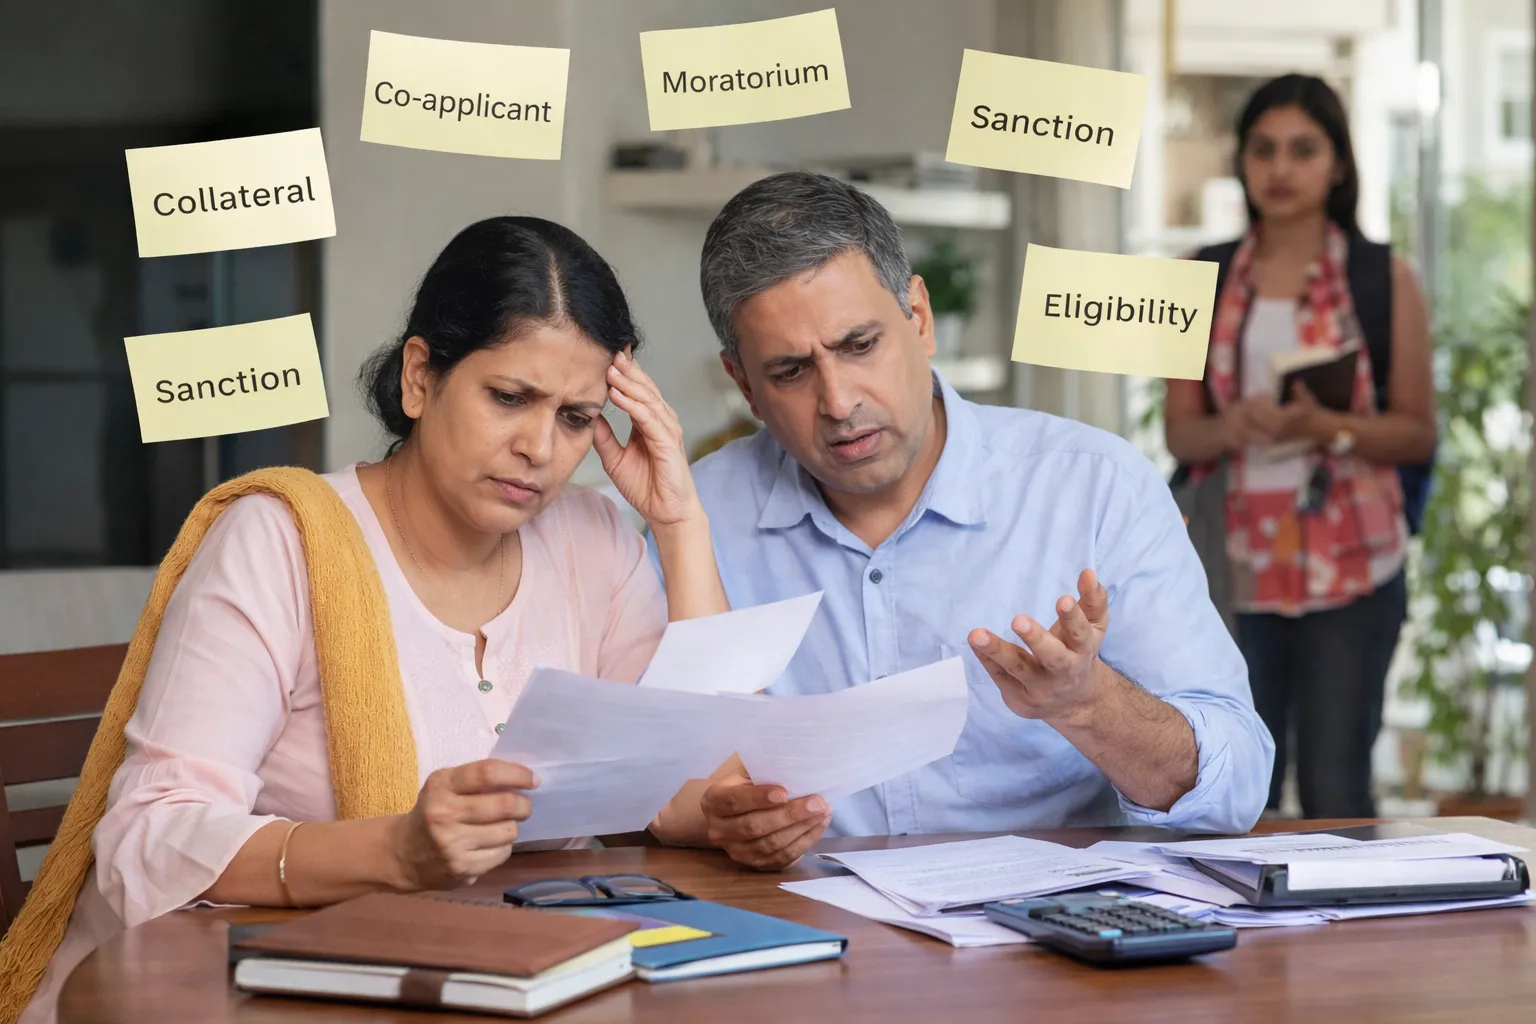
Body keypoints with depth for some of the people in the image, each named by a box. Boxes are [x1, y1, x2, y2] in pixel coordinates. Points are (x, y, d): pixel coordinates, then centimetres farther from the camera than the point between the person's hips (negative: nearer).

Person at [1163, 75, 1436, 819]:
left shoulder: (1382, 278, 2)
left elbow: (1418, 431, 1)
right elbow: (1180, 431, 8)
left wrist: (1325, 425, -17)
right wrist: (1230, 427, -15)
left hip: (1350, 563, -2)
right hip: (1238, 562, 2)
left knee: (1335, 789, -4)